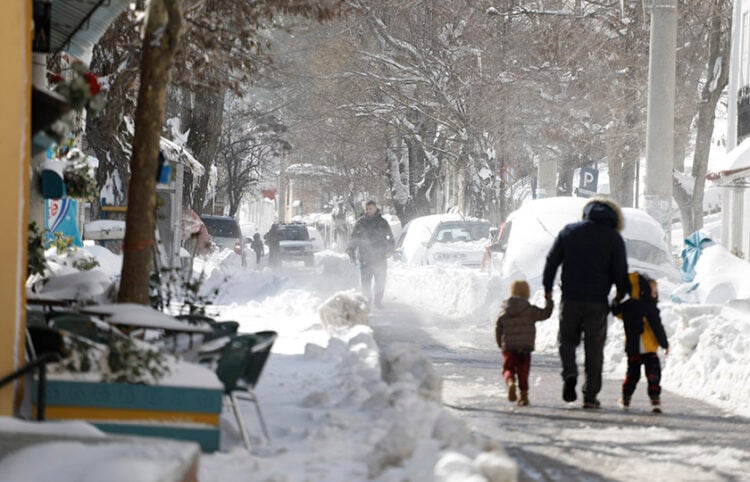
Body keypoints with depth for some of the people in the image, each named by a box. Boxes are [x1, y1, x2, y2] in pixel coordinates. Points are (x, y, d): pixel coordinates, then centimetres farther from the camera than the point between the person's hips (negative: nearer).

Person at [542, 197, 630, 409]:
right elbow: (620, 271, -2)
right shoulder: (614, 238, -1)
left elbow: (552, 261, 5)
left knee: (567, 339, 16)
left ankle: (569, 373, -13)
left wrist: (547, 289, 15)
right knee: (594, 348, 7)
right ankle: (590, 395, 5)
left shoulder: (569, 231, 4)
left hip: (570, 298, 1)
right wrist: (621, 294, 16)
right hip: (597, 302, -1)